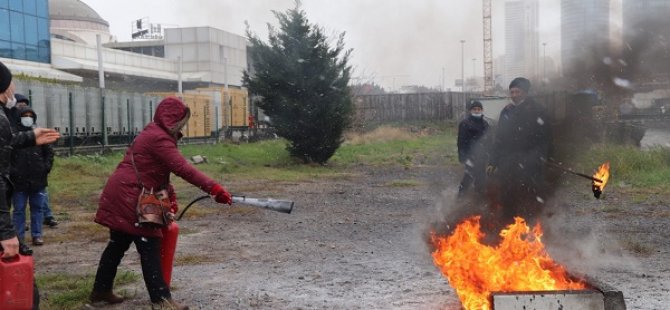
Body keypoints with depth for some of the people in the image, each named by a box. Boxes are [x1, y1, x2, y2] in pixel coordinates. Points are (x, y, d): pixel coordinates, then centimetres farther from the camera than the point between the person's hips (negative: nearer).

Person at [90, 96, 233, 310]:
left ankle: (101, 291, 26)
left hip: (122, 194, 11)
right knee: (149, 245, -8)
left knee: (119, 244, 17)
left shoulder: (154, 134, 16)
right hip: (128, 196, -11)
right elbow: (183, 169, -28)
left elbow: (159, 171, 19)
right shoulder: (158, 138, -17)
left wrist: (169, 195, 11)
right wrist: (214, 189, -32)